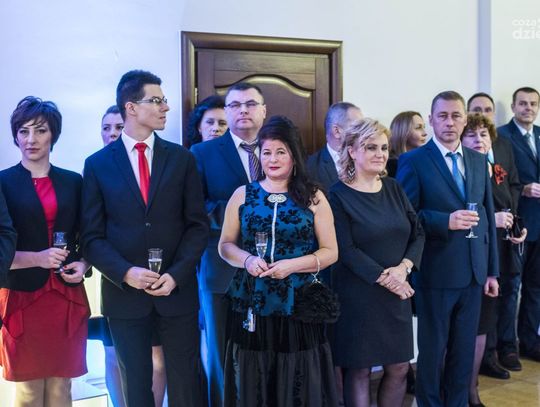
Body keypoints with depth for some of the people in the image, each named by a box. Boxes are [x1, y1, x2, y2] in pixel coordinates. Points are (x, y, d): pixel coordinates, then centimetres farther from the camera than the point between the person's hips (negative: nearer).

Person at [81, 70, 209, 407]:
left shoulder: (182, 158, 3)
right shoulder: (98, 164, 1)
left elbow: (198, 225, 1)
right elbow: (92, 235, -1)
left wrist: (177, 274, -11)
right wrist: (125, 272, -15)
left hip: (177, 289, 1)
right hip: (124, 291, 0)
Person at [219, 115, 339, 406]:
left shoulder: (313, 197, 3)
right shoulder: (242, 195, 6)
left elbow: (330, 252, 2)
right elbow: (225, 245, 9)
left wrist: (291, 265, -14)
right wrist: (247, 260, -12)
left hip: (298, 308, -1)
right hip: (251, 307, 1)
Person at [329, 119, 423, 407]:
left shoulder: (393, 189, 8)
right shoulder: (338, 195, -8)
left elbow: (418, 233, 4)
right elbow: (345, 249, -14)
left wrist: (403, 267, -13)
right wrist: (384, 278, -19)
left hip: (397, 293, 5)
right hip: (358, 295, -5)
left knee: (399, 367, 10)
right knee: (359, 370, 5)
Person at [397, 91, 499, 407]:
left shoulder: (479, 161, 10)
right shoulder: (414, 161, -6)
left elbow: (488, 217, 11)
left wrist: (492, 270, 9)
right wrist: (446, 221, -24)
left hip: (473, 272, 5)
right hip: (436, 272, -5)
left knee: (465, 348, 13)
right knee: (433, 349, 9)